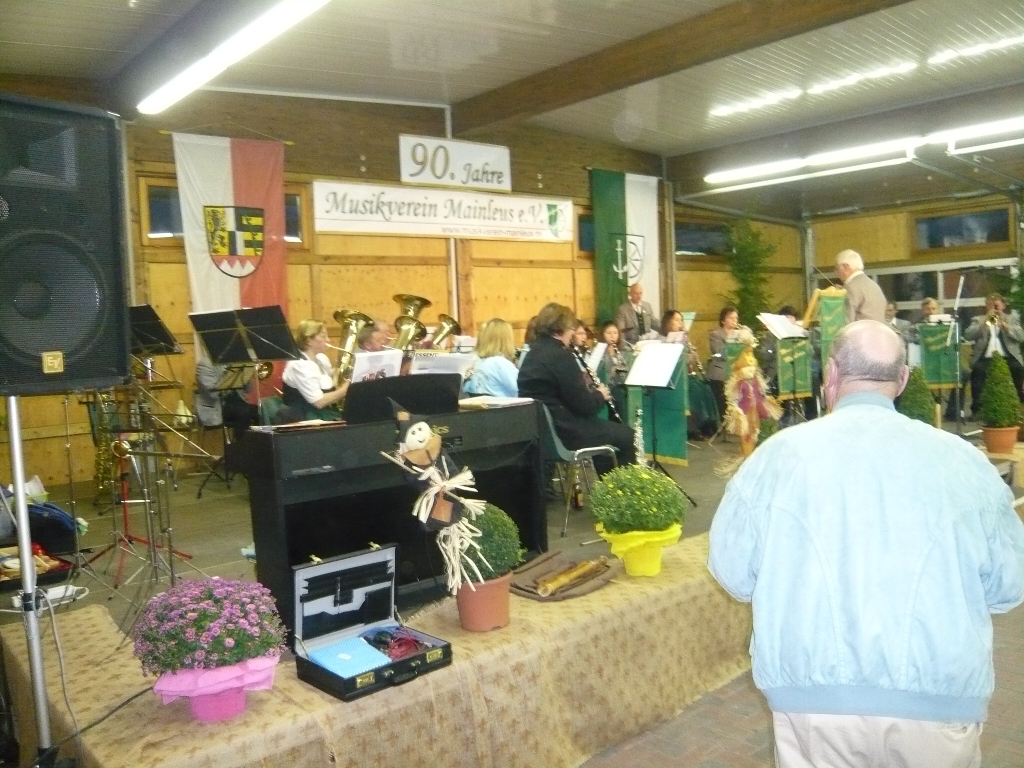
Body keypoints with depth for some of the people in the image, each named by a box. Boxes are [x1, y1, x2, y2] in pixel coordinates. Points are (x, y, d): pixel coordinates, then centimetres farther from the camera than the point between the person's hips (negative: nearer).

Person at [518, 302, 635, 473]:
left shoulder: (534, 353, 10)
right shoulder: (560, 356, -18)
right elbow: (583, 405, -17)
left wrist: (585, 387, 8)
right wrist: (600, 395, 2)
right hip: (562, 430, -10)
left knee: (606, 427, 27)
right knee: (625, 435, 5)